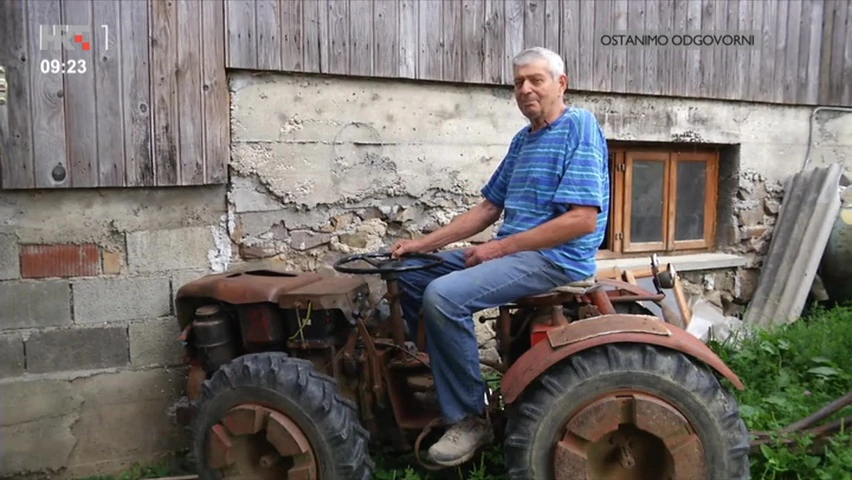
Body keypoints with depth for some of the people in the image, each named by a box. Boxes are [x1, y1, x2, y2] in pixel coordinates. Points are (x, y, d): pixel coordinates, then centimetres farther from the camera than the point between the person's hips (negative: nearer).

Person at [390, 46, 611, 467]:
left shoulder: (579, 127, -10)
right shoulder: (522, 140, 16)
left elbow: (583, 220, -20)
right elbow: (488, 208, 17)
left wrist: (500, 247, -18)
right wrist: (424, 243, 6)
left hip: (556, 259, -9)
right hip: (510, 253, 9)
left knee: (443, 296, -28)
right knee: (410, 277, 6)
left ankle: (469, 418, -12)